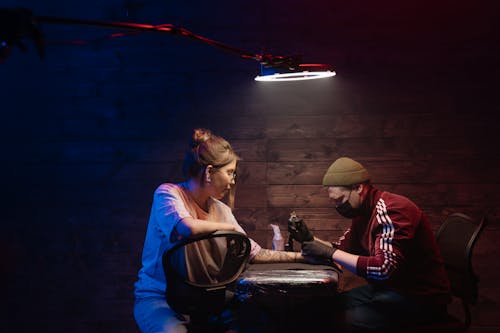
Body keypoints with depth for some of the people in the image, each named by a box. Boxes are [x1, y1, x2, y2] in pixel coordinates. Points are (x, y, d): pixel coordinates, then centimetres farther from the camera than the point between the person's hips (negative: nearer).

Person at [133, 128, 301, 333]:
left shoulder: (221, 210, 7)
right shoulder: (167, 193, -11)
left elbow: (253, 253, 12)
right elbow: (189, 227, -32)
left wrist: (300, 256, 8)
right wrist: (231, 228, -15)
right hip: (158, 298, -5)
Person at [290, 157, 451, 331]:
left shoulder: (391, 210, -22)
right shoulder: (362, 213, 9)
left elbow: (384, 269, -32)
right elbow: (342, 248, 15)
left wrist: (330, 253, -26)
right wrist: (310, 239, -2)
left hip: (422, 297, -9)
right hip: (388, 287, 9)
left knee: (352, 319, -26)